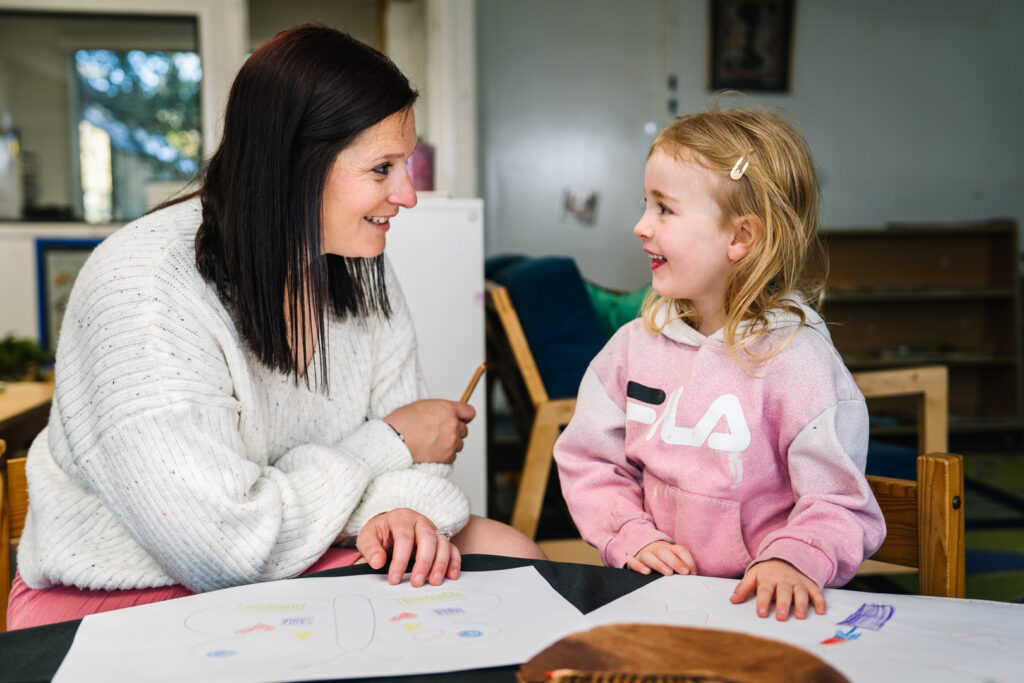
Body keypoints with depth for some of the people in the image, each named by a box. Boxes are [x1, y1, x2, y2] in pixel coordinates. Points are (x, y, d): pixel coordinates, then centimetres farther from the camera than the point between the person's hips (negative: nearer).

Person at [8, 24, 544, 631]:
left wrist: (398, 507, -22)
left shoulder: (358, 267, -3)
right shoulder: (141, 294, -27)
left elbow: (398, 422, 2)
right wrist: (387, 446, -17)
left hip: (296, 559, 7)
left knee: (514, 555, -6)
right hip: (129, 594, -7)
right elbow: (227, 551, -29)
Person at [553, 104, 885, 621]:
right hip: (653, 591, 3)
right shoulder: (636, 344, 6)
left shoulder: (797, 360, -11)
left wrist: (792, 561, -27)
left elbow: (840, 504, -9)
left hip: (757, 602, -2)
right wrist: (632, 537, -3)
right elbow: (589, 460, 11)